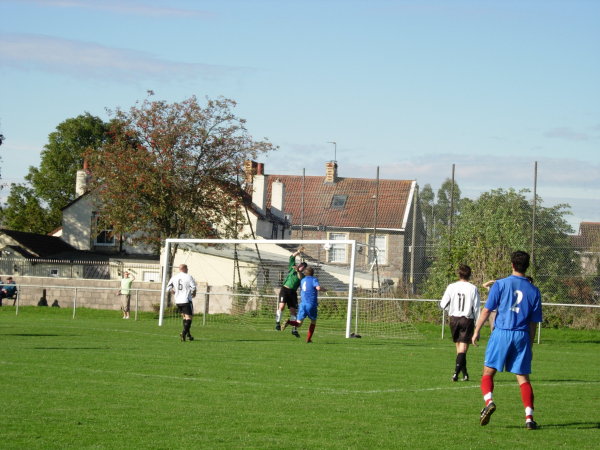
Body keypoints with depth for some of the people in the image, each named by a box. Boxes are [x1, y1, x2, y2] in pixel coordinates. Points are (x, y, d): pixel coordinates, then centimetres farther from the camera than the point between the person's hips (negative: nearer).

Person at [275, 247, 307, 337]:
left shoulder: (302, 275, 14)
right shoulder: (292, 268, 12)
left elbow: (300, 278, -9)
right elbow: (291, 257, 4)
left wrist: (298, 271, -23)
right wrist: (298, 252, -7)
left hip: (293, 292, 2)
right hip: (285, 289, -2)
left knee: (293, 310, 1)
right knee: (282, 306, -22)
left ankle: (294, 329, 7)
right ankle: (277, 322, -11)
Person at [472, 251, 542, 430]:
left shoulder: (500, 284, 0)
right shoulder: (533, 291, 7)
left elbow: (487, 310, -2)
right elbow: (534, 322, 9)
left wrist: (476, 331, 7)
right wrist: (529, 344, 17)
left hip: (501, 333, -2)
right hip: (522, 336, 2)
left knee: (488, 372, 6)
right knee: (523, 378, 5)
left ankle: (489, 401, -19)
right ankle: (529, 417, -3)